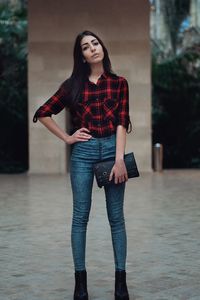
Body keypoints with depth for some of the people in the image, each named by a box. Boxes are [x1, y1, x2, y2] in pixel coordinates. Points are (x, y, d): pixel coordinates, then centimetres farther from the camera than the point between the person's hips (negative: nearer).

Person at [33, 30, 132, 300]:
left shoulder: (118, 83, 5)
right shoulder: (73, 84, 5)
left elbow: (122, 122, -3)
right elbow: (43, 113, 10)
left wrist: (119, 159, -12)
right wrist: (66, 138, 4)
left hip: (112, 148, 0)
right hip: (83, 151, 0)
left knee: (116, 216, 3)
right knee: (80, 216, 2)